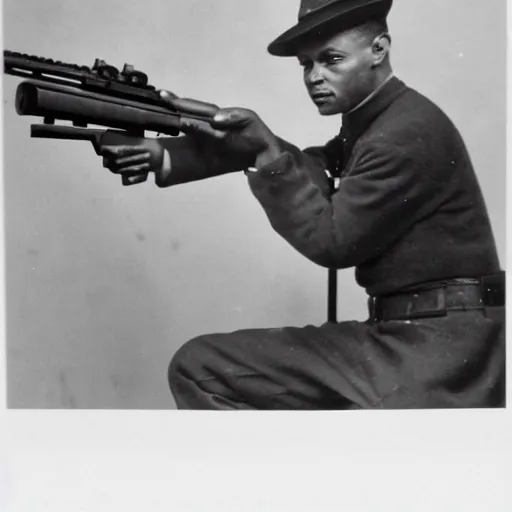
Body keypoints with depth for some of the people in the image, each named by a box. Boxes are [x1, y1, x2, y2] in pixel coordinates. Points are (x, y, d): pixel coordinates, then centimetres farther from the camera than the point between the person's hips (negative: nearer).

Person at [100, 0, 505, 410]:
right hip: (384, 336, 9)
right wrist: (164, 156, -3)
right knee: (200, 366, 4)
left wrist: (267, 152, -17)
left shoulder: (412, 132, -16)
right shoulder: (365, 120, 14)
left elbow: (330, 241, -14)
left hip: (443, 347, -9)